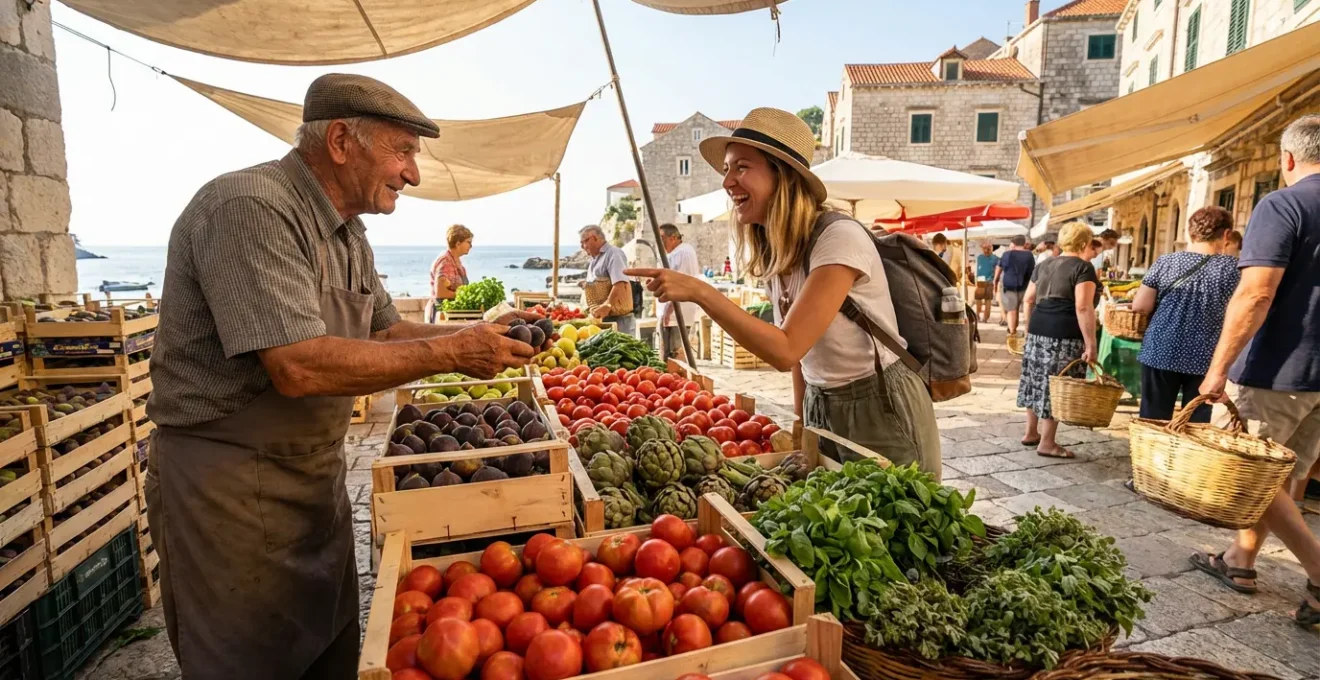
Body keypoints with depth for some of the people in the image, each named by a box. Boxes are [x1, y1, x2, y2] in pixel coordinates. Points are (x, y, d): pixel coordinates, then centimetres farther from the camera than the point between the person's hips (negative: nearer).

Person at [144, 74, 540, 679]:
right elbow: (299, 367, -31)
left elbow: (382, 329, 14)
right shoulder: (250, 207, -22)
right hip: (231, 487, -8)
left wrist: (477, 335, -2)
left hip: (318, 473, 9)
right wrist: (451, 354, -24)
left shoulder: (347, 232, 8)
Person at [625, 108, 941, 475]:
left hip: (880, 414, -7)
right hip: (821, 410, 7)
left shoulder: (839, 238, -23)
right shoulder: (772, 251, 1)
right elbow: (798, 353, 8)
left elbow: (786, 349, -31)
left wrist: (699, 291, -33)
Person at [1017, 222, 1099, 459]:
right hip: (1065, 335, -7)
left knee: (1038, 381, 15)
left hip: (1039, 330, 7)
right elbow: (1083, 307, -17)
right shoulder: (1083, 267, -8)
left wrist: (1031, 329, 25)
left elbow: (1029, 300, 16)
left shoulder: (1044, 264, 14)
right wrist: (1090, 343, -17)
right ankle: (1046, 443, 5)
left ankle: (1031, 433, 25)